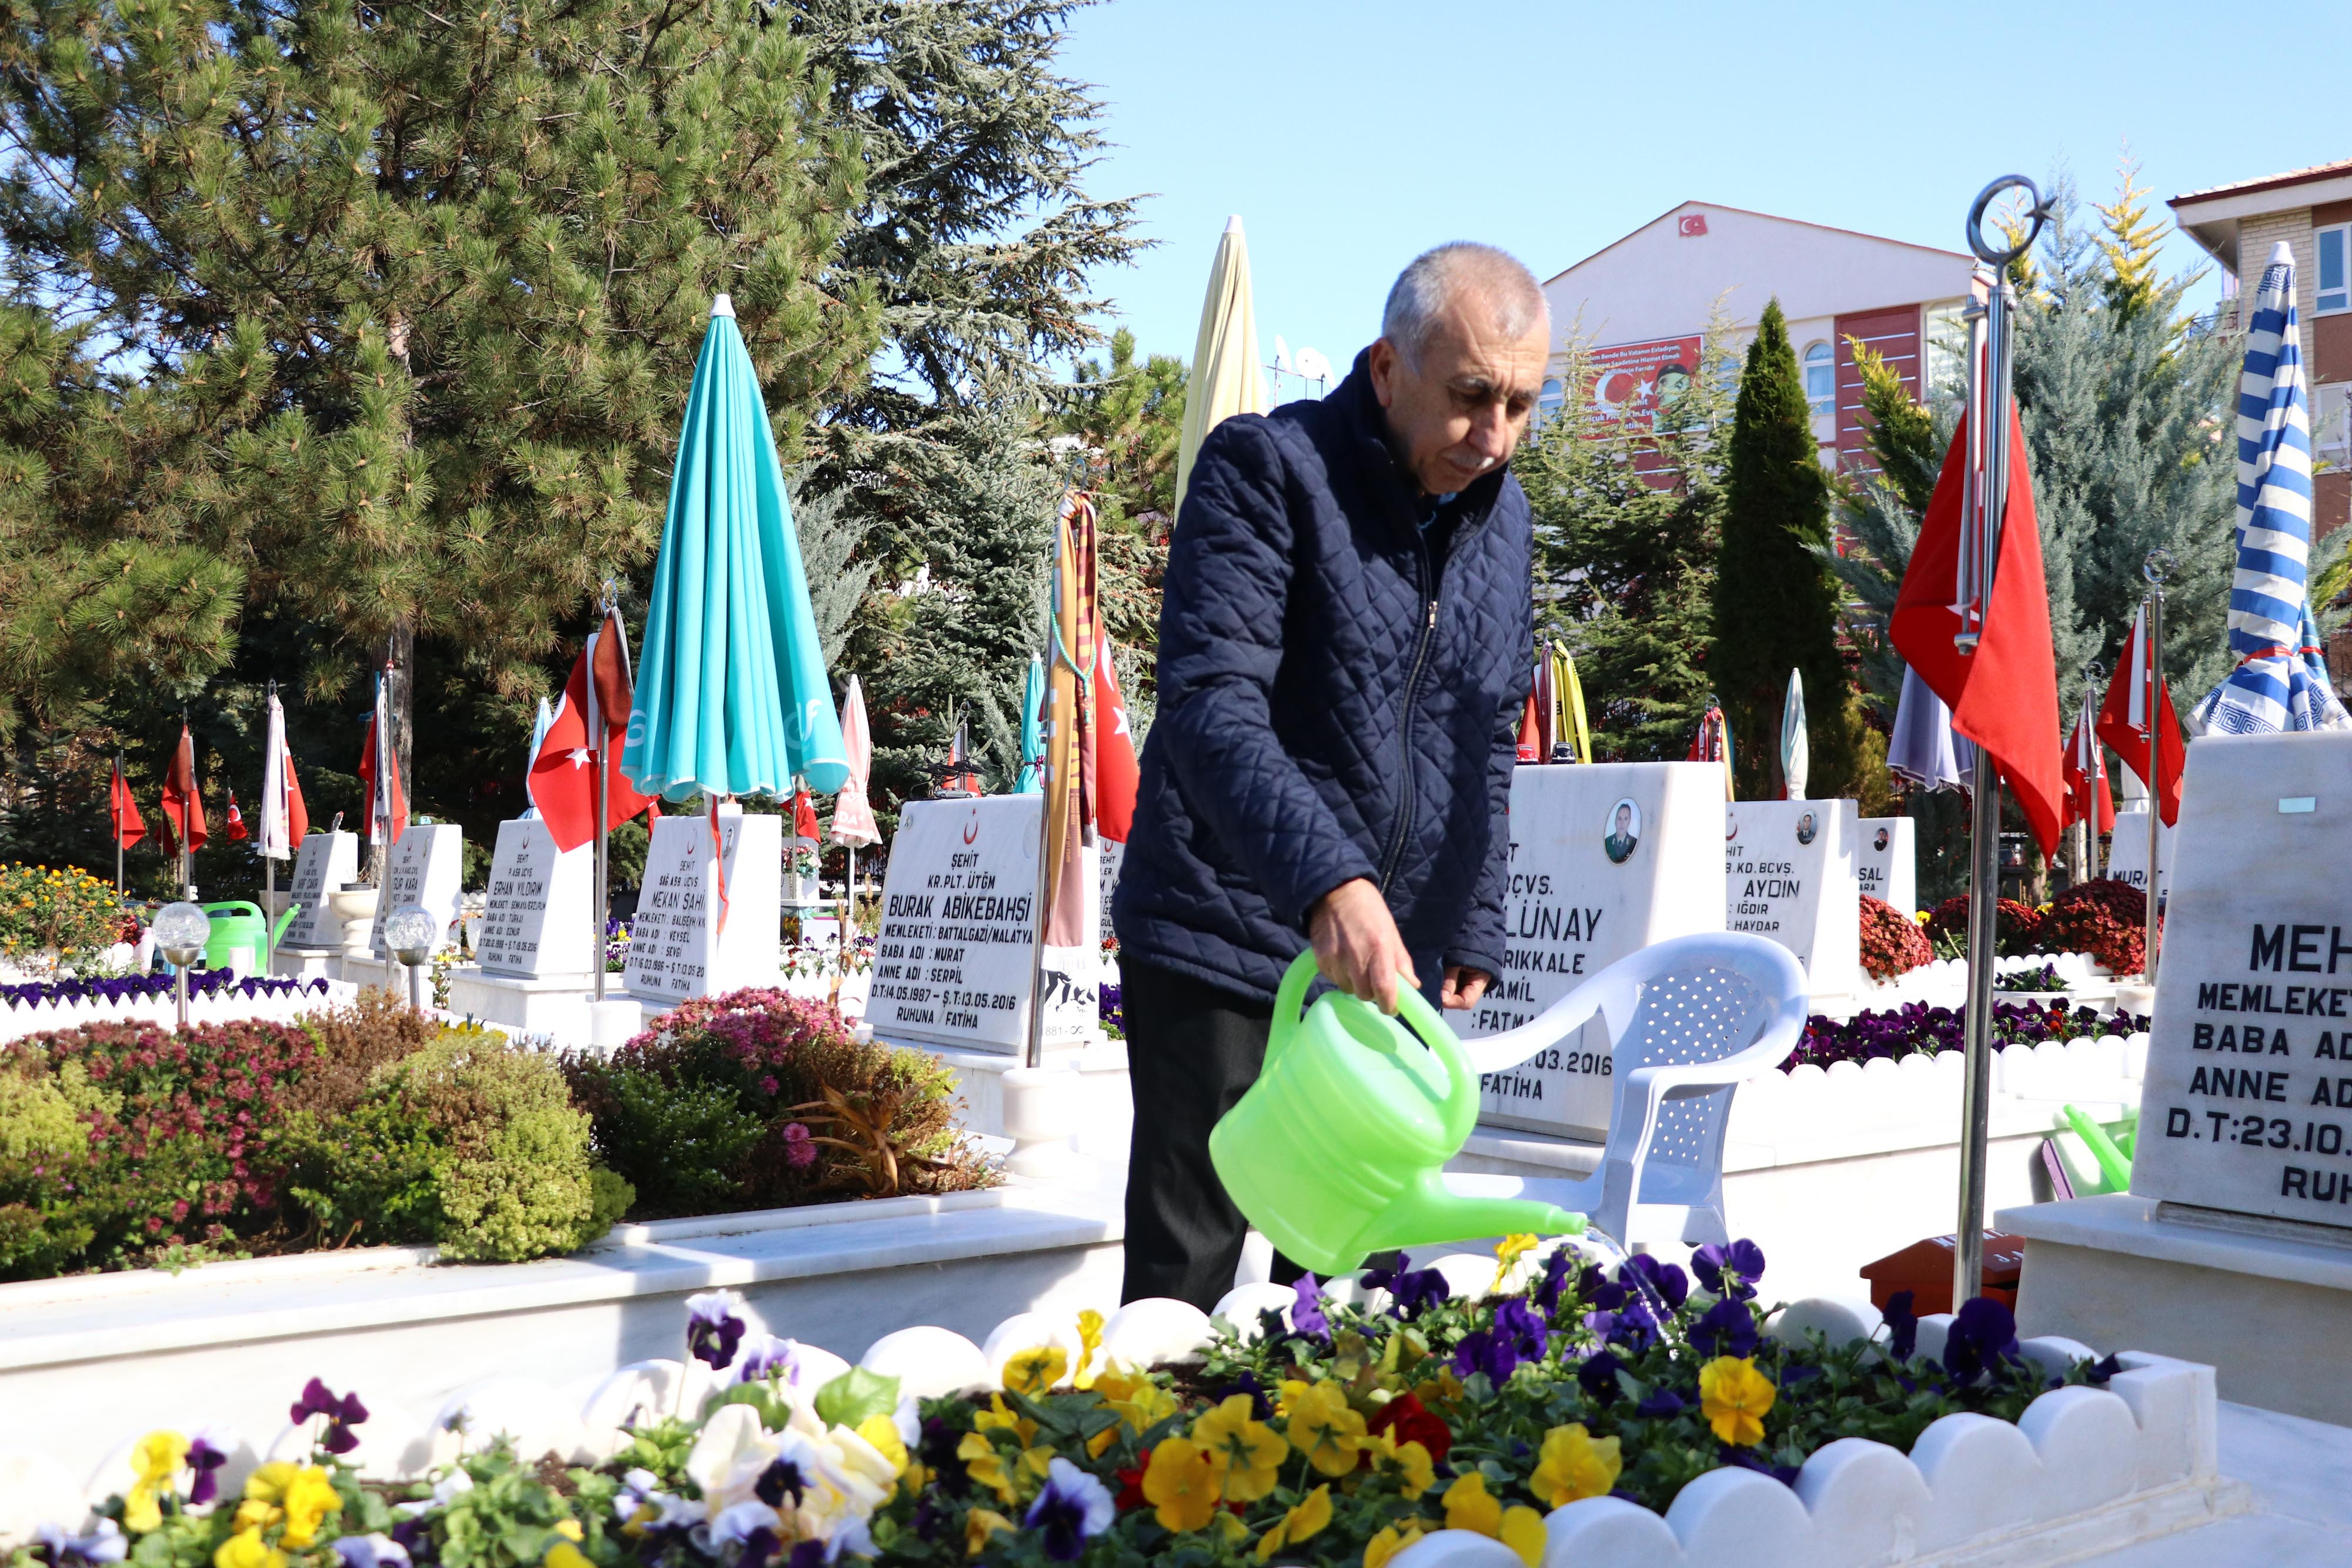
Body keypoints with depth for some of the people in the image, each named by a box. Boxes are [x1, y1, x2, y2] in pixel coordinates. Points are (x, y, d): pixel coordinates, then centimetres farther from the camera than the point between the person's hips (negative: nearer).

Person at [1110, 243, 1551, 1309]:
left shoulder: (1503, 514, 10)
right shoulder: (1265, 468, -11)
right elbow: (1211, 703, -23)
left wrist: (1473, 932, 13)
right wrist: (1326, 882, -37)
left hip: (1388, 966, 6)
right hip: (1226, 948, -6)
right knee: (1184, 1278, -2)